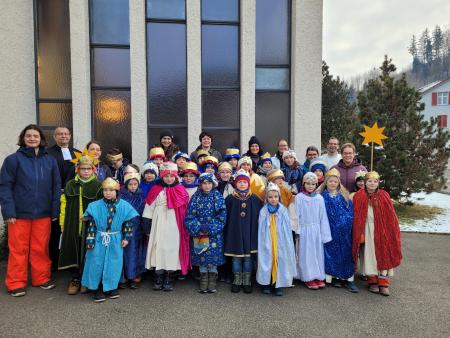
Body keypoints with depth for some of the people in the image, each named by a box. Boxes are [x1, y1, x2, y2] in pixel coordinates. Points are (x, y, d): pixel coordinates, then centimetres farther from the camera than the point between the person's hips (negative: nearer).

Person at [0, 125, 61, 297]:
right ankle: (16, 283, 20)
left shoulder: (50, 160, 5)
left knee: (41, 248, 10)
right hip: (19, 214, -2)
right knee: (18, 249, 6)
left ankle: (42, 278, 25)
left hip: (43, 214, 2)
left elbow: (56, 186, 6)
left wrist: (55, 210, 1)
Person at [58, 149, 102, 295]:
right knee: (73, 251, 8)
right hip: (72, 226, 3)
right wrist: (63, 223, 4)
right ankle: (75, 278, 24)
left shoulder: (98, 186, -4)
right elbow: (64, 206, 7)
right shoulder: (70, 185, 6)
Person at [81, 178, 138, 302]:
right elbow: (91, 225, -4)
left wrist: (126, 238, 0)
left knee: (114, 264, 10)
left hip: (115, 241, 1)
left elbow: (127, 224, 2)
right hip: (99, 240, -1)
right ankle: (97, 289, 21)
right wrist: (90, 240, -7)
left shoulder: (124, 206, -6)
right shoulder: (95, 206, -7)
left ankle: (111, 287, 27)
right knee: (97, 263, 5)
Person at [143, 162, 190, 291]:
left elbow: (185, 209, 6)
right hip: (159, 225, 0)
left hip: (174, 226, 1)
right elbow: (149, 208, 3)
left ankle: (168, 278, 16)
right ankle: (158, 278, 15)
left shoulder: (181, 190, 4)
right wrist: (147, 223, -1)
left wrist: (186, 225, 4)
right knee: (159, 249, 2)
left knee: (172, 248, 3)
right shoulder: (156, 190, 2)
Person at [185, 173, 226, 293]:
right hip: (199, 234, 1)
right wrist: (198, 228, -14)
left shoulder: (218, 197, -1)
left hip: (214, 234, -1)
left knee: (213, 256, 3)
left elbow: (222, 217, -7)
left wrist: (209, 228, -15)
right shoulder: (196, 197, 3)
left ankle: (212, 281, 18)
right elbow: (189, 216, -1)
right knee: (201, 257, 6)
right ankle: (203, 280, 21)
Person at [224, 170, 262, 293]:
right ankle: (237, 280, 23)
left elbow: (258, 217, 3)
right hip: (235, 233, 0)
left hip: (249, 233, 0)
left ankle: (247, 281, 22)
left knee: (248, 257, 7)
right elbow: (226, 218, 1)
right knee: (236, 257, 7)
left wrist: (257, 233, 0)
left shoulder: (254, 199, 1)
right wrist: (225, 233, -2)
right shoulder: (230, 199, 0)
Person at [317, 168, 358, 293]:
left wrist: (345, 224, -4)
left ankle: (348, 279, 6)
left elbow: (350, 212, 7)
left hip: (344, 231, 2)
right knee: (331, 251, 0)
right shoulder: (322, 196, 1)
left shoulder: (344, 195, 10)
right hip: (329, 230, -2)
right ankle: (333, 277, 10)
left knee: (345, 252, 2)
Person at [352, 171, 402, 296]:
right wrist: (360, 234, -9)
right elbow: (356, 218, -4)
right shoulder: (359, 197, -3)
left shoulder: (384, 196, 0)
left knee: (383, 255, 3)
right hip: (367, 231, -1)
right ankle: (372, 281, 17)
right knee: (369, 255, 4)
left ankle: (383, 283, 11)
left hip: (381, 232, 1)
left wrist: (391, 233, -5)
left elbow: (391, 217, 0)